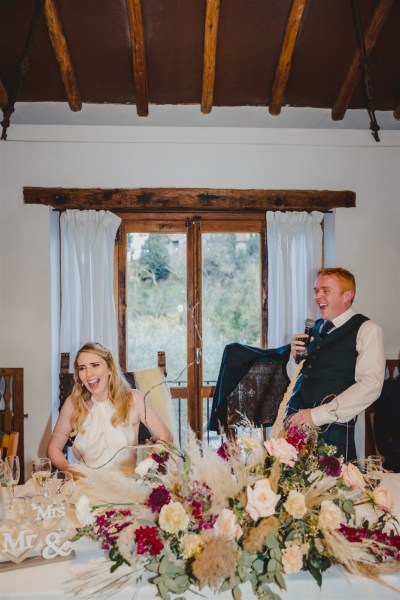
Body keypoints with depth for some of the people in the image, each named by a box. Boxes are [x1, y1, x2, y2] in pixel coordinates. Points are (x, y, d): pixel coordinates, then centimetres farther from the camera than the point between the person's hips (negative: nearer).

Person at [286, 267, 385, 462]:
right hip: (295, 418, 5)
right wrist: (295, 355, -1)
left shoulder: (367, 330, -5)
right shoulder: (316, 327, 14)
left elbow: (370, 385, -16)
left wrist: (318, 414, -20)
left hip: (333, 426, -5)